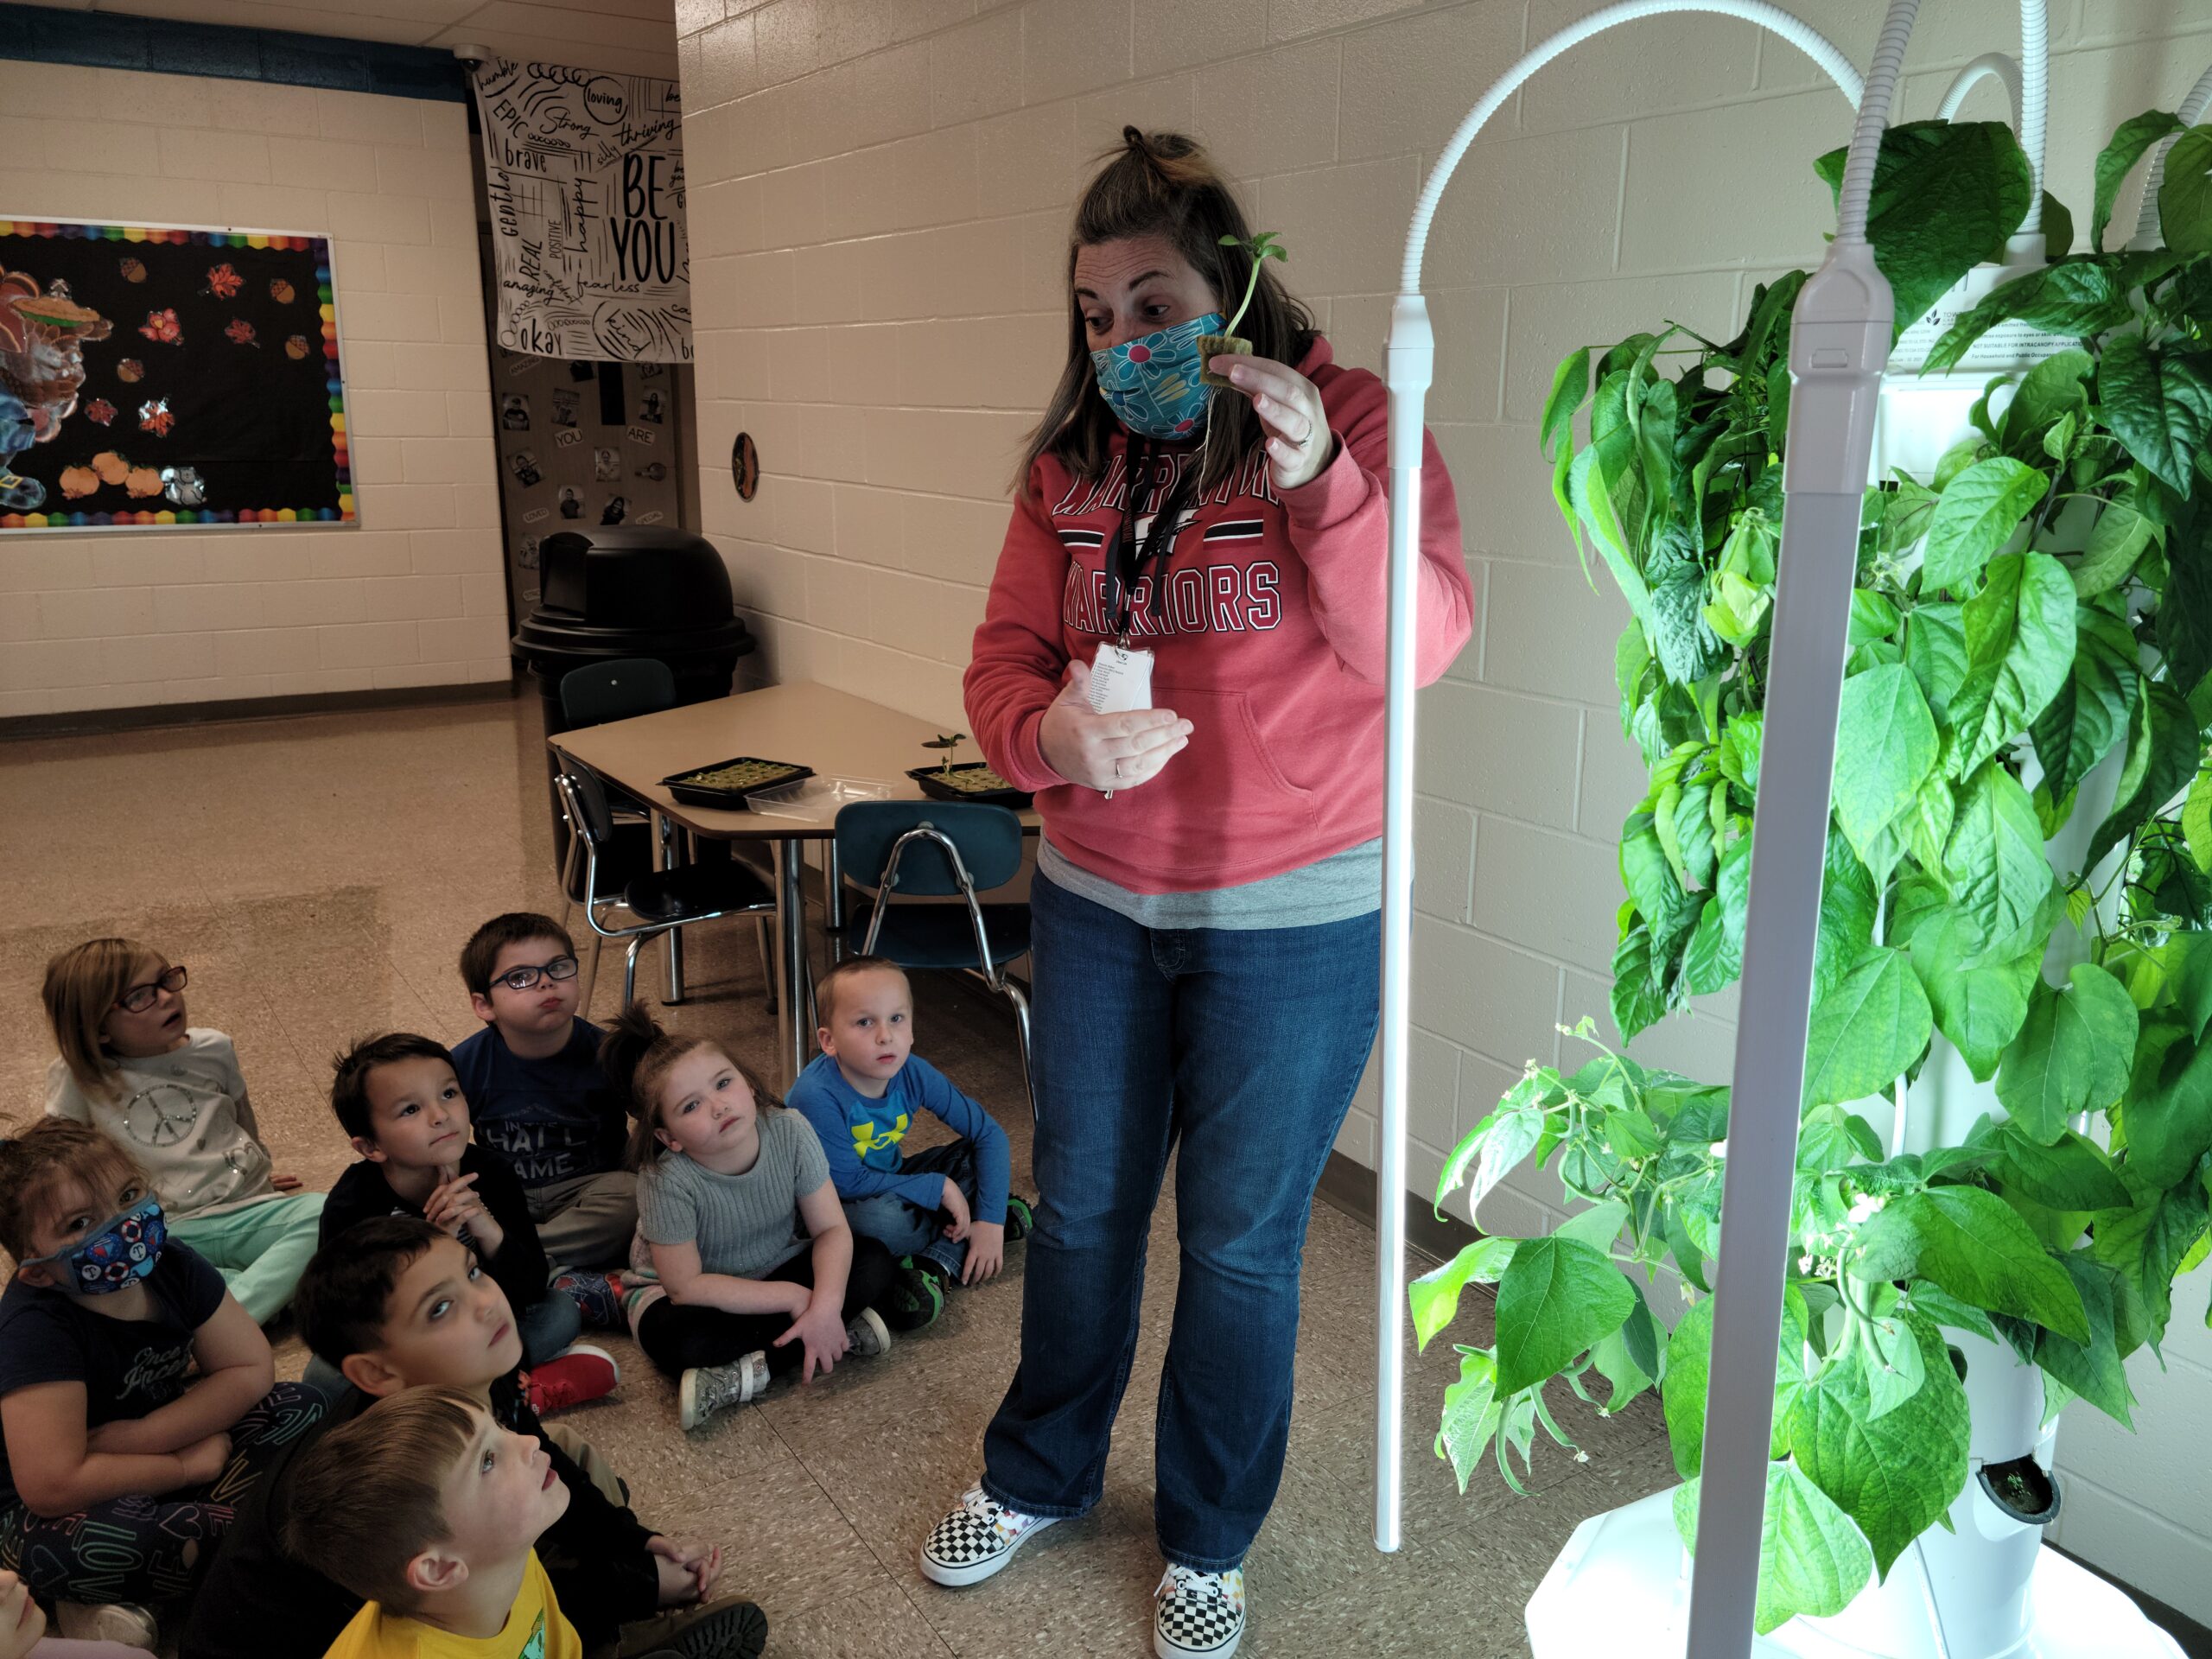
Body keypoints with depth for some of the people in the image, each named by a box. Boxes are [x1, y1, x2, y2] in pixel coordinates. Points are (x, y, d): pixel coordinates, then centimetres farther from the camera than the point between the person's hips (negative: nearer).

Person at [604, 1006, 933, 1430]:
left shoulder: (790, 1131, -22)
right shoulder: (667, 1180, -31)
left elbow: (832, 1228, -17)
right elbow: (686, 1286, -27)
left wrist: (825, 1306, -36)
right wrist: (795, 1297, -29)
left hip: (780, 1268, 3)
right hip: (707, 1294, -3)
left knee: (874, 1261, -18)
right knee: (672, 1336, -36)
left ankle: (747, 1373, -22)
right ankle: (848, 1333, -26)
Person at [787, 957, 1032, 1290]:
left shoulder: (914, 1074, -16)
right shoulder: (817, 1097, -32)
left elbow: (989, 1134, -9)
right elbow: (849, 1183, -27)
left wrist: (991, 1221, -19)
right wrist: (938, 1188, -23)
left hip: (891, 1180, 6)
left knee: (985, 1151, -8)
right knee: (878, 1218, -37)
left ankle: (939, 1263, -18)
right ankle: (955, 1234, -10)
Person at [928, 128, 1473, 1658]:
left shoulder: (1353, 422, -9)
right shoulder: (1071, 463, 2)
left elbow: (1419, 646, -19)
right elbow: (1005, 659, 1)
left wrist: (1319, 482, -33)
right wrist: (1049, 733, -22)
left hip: (1295, 916, -4)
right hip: (1097, 899, 4)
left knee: (1242, 1240, 11)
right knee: (1080, 1205, 19)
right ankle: (1038, 1474, 44)